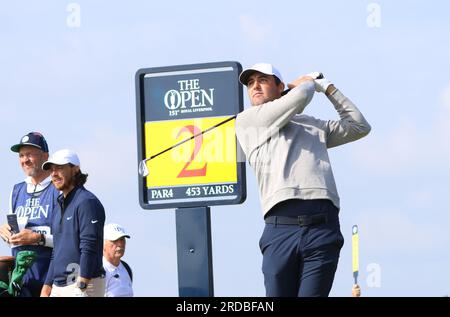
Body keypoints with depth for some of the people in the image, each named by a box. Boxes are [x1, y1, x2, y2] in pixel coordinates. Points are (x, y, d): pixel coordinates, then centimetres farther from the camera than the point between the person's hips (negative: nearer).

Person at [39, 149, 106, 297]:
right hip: (58, 287, 9)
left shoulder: (87, 202, -9)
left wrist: (81, 288, -20)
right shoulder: (59, 206, 20)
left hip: (85, 285, -9)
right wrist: (47, 286, 18)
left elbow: (89, 249, -16)